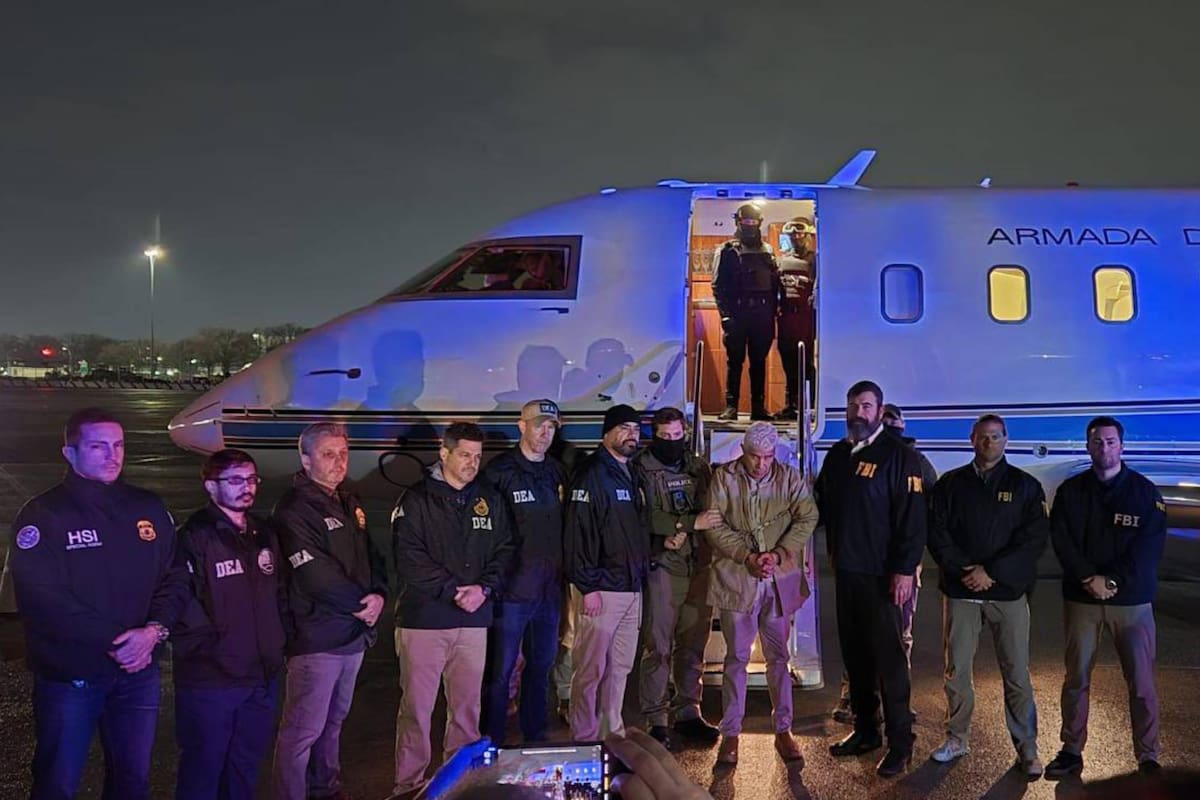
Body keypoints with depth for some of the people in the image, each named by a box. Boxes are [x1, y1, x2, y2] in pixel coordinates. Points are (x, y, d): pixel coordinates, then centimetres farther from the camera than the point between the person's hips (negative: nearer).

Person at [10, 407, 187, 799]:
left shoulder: (148, 509, 5)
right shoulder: (42, 515, -9)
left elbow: (174, 577, 5)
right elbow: (42, 599, -18)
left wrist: (155, 629, -14)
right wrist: (114, 642, -19)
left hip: (138, 671, 4)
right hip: (68, 676, -4)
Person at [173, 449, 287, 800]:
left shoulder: (264, 534, 13)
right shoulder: (195, 537, -11)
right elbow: (182, 605, -19)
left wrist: (278, 641, 11)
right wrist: (209, 648, -15)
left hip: (263, 677, 7)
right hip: (210, 681, -7)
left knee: (246, 769, 17)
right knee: (203, 770, 5)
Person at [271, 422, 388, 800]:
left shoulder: (349, 502, 13)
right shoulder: (294, 509, -13)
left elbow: (370, 554, 15)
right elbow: (315, 575, -20)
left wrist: (378, 594, -5)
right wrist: (361, 604, -11)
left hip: (354, 633, 8)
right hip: (316, 637, -8)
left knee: (333, 720, 20)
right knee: (303, 730, -4)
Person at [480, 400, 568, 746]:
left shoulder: (558, 471, 10)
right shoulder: (500, 471, -8)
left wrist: (565, 573, 11)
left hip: (550, 589, 6)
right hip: (512, 589, -6)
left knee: (541, 668, 16)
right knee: (501, 672, 2)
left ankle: (535, 737, 30)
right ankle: (492, 744, 16)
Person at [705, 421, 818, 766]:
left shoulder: (790, 477, 3)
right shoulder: (724, 477, -2)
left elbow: (806, 519, -3)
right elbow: (715, 525, -6)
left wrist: (779, 554, -15)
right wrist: (747, 556, -15)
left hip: (780, 580, 2)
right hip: (736, 579, -1)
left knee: (779, 657, 11)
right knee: (736, 658, 5)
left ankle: (783, 730, 23)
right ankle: (730, 734, 14)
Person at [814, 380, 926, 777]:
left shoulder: (898, 455, -9)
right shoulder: (837, 455, 12)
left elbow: (911, 516, -14)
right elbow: (824, 504, 22)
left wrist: (905, 569, -19)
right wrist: (834, 550, 12)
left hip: (882, 574, -6)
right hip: (846, 570, 7)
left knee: (888, 656, -2)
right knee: (854, 653, 12)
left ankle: (900, 742, 7)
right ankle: (865, 730, 24)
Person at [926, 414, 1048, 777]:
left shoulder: (1025, 486, 4)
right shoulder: (950, 484, 7)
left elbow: (1034, 539, -5)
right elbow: (936, 533, 2)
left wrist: (992, 571, -12)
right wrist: (964, 569, -11)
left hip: (1008, 592, -1)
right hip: (960, 590, 1)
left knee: (1016, 674, 1)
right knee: (957, 670, 7)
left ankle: (1027, 748, 12)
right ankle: (957, 738, 21)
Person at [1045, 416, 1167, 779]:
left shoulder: (1144, 490, 0)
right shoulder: (1070, 491, 5)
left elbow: (1150, 547, -7)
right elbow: (1061, 540, -2)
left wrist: (1112, 581, -15)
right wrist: (1089, 579, -15)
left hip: (1132, 600, -1)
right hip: (1081, 598, 1)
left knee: (1141, 683, 1)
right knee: (1076, 679, 6)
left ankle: (1148, 757, 13)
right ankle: (1071, 752, 16)